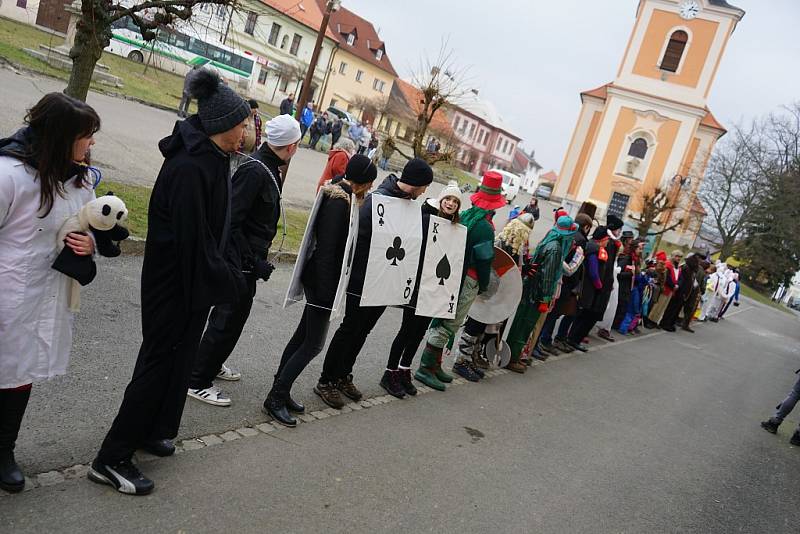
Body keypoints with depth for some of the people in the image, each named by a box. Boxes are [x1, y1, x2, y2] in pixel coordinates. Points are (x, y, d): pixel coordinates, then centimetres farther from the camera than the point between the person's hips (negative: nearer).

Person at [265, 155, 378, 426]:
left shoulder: (343, 198, 10)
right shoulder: (338, 203, -20)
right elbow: (326, 251, -22)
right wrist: (325, 294, -21)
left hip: (323, 279, 10)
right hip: (323, 281, -10)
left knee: (303, 335, 15)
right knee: (313, 343, -3)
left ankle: (280, 391, 25)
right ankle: (275, 398, 5)